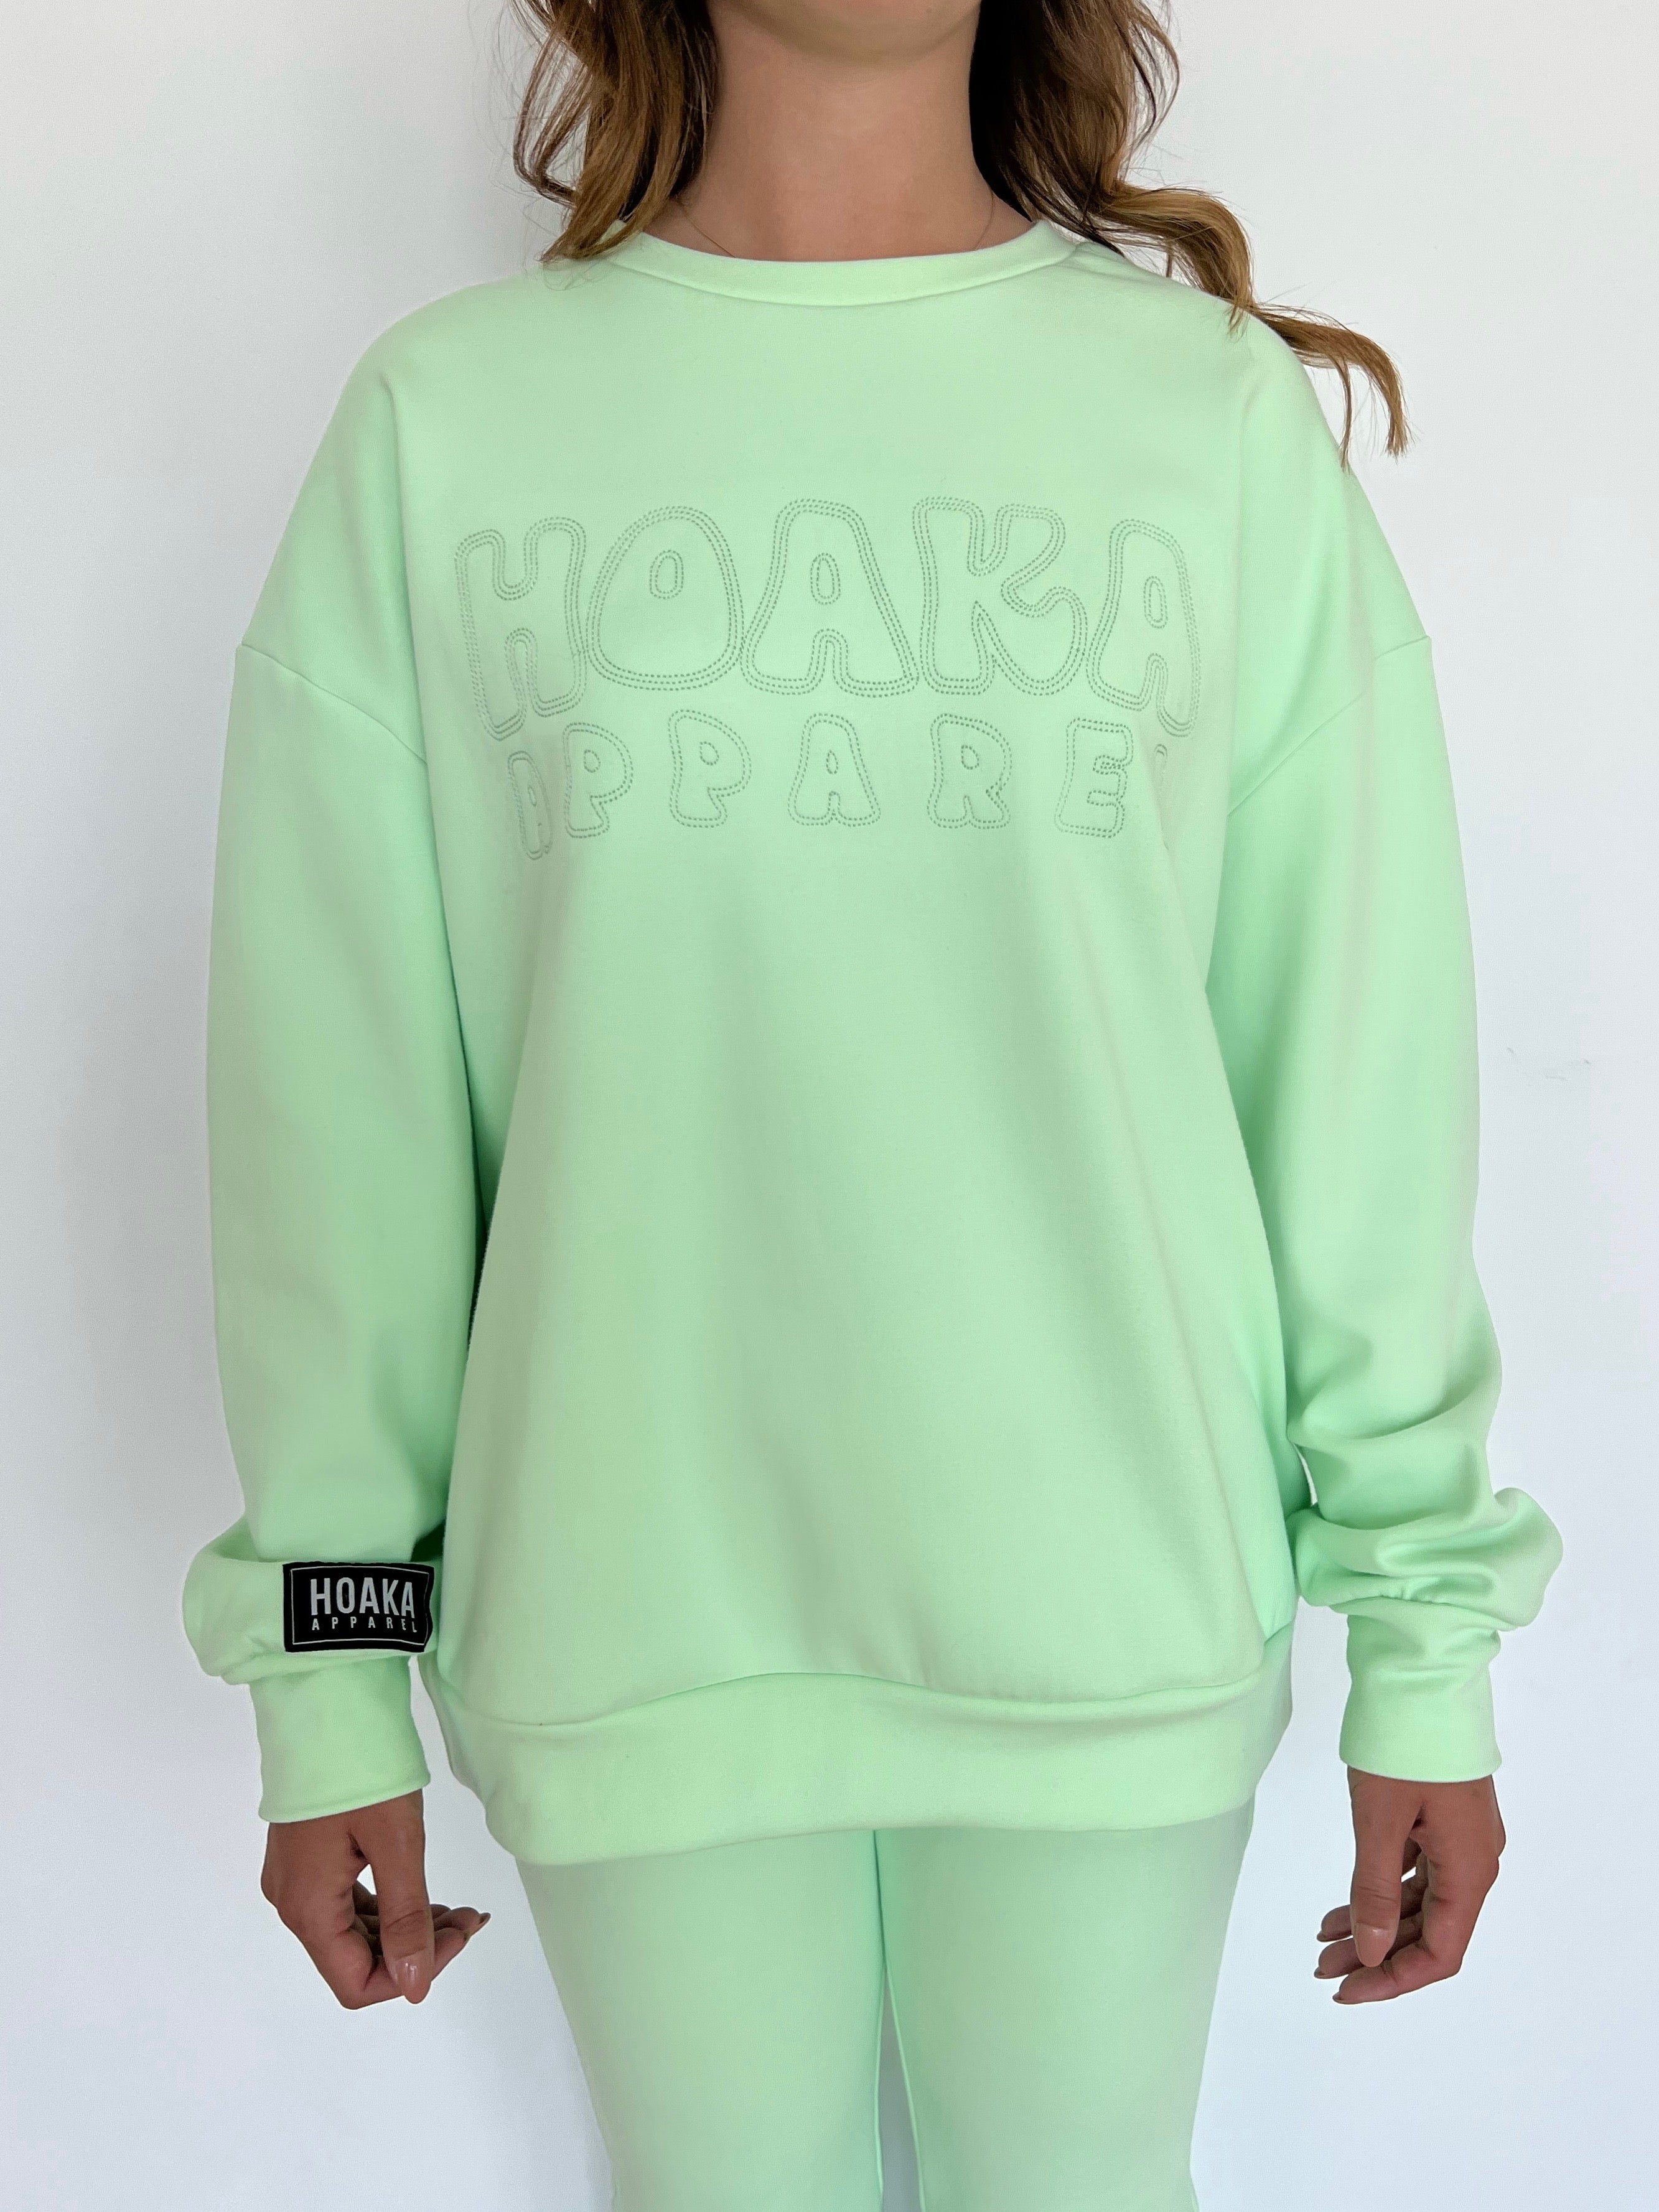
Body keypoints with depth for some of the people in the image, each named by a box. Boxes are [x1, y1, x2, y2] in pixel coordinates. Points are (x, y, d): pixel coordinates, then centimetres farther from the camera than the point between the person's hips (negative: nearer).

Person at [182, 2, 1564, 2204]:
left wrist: (1426, 1637, 3)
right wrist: (329, 1664, 3)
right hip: (635, 1594, 0)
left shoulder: (1223, 403, 1)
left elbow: (1361, 1058, 1)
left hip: (1116, 1594, 1)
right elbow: (334, 1088, 1)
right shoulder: (441, 419, 1)